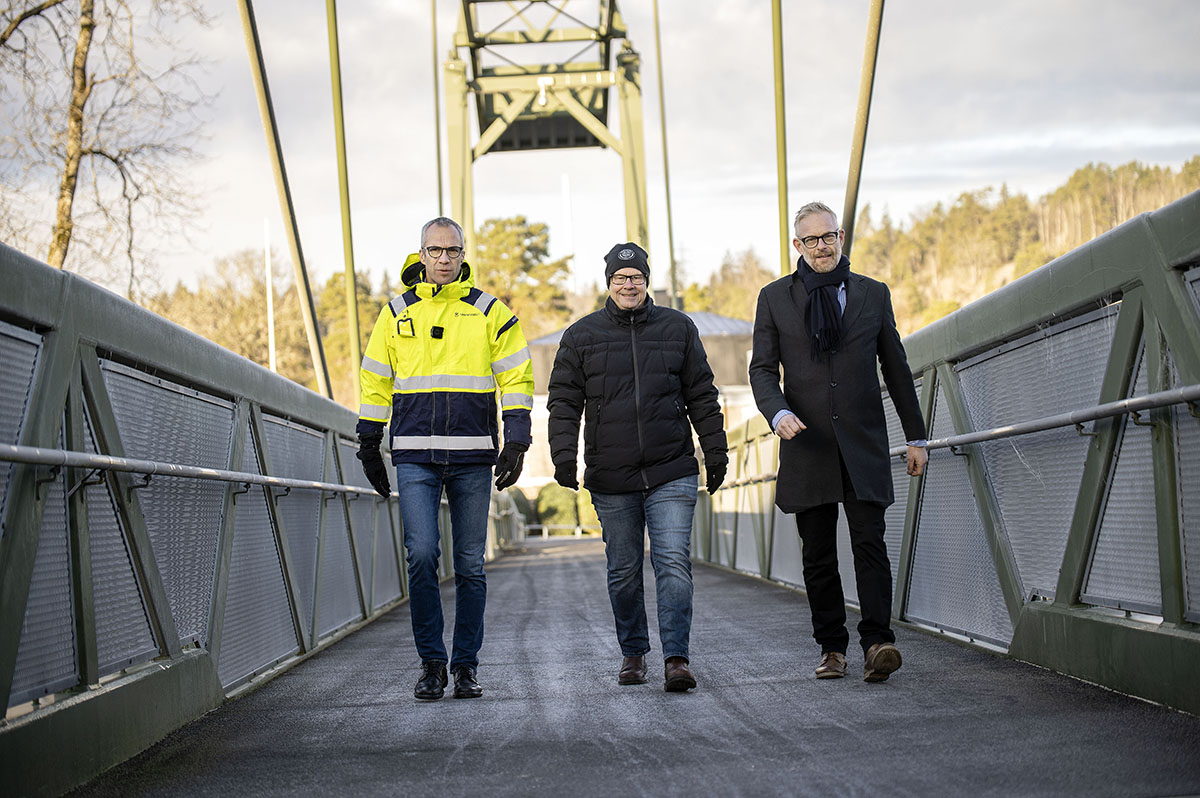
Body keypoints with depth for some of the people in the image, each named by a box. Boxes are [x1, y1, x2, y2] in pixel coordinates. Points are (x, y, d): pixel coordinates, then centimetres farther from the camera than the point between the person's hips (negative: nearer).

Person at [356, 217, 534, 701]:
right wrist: (369, 446, 11)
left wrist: (516, 442, -4)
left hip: (472, 458, 0)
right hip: (414, 456, 0)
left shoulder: (489, 312, 6)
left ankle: (466, 666, 13)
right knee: (421, 555, -11)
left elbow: (516, 378, 5)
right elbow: (375, 381, 15)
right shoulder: (397, 313, 10)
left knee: (470, 566, 4)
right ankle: (431, 661, 2)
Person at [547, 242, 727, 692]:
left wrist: (715, 453, 9)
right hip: (611, 478, 1)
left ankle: (676, 659, -11)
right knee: (623, 570, 9)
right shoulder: (581, 335, 7)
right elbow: (564, 401, 5)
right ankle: (633, 653, 24)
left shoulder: (678, 329, 8)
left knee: (674, 562, -11)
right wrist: (563, 455, -7)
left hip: (672, 473, -1)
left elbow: (702, 397, 11)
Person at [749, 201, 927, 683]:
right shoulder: (774, 298, 8)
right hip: (807, 443, 0)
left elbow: (896, 368, 14)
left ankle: (876, 644, -15)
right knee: (818, 556, 4)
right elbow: (762, 369, 4)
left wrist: (915, 436, 12)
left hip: (863, 443, 0)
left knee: (869, 544, -11)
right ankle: (831, 648, 13)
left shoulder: (873, 294, 10)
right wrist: (778, 412, -17)